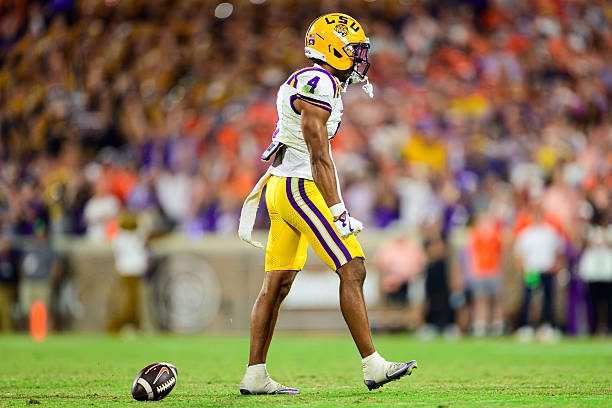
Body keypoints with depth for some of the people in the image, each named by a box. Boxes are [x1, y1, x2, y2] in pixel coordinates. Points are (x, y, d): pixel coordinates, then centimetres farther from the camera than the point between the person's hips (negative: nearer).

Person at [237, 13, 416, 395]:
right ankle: (372, 365, -10)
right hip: (300, 188, -10)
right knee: (352, 270, -10)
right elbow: (319, 156, -18)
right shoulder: (318, 84, -14)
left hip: (281, 188, 10)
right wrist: (338, 211, -19)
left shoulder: (306, 84, 18)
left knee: (277, 284, 8)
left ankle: (255, 376, 9)